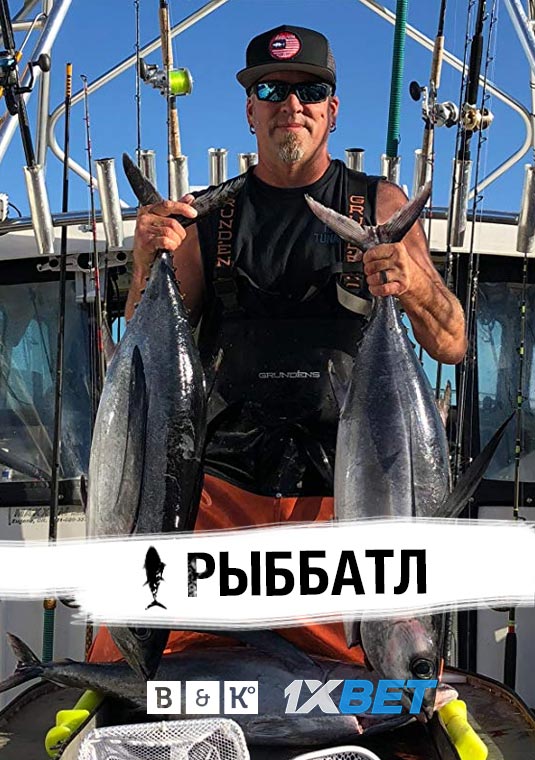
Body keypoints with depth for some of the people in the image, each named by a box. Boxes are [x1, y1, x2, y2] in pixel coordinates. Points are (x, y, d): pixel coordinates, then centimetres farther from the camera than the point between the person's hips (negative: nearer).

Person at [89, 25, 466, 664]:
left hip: (349, 491, 0)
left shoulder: (381, 205, 9)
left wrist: (417, 286, -16)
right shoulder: (209, 214, 10)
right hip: (221, 481, 1)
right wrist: (147, 269, -10)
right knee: (121, 658, -9)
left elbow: (452, 346, 5)